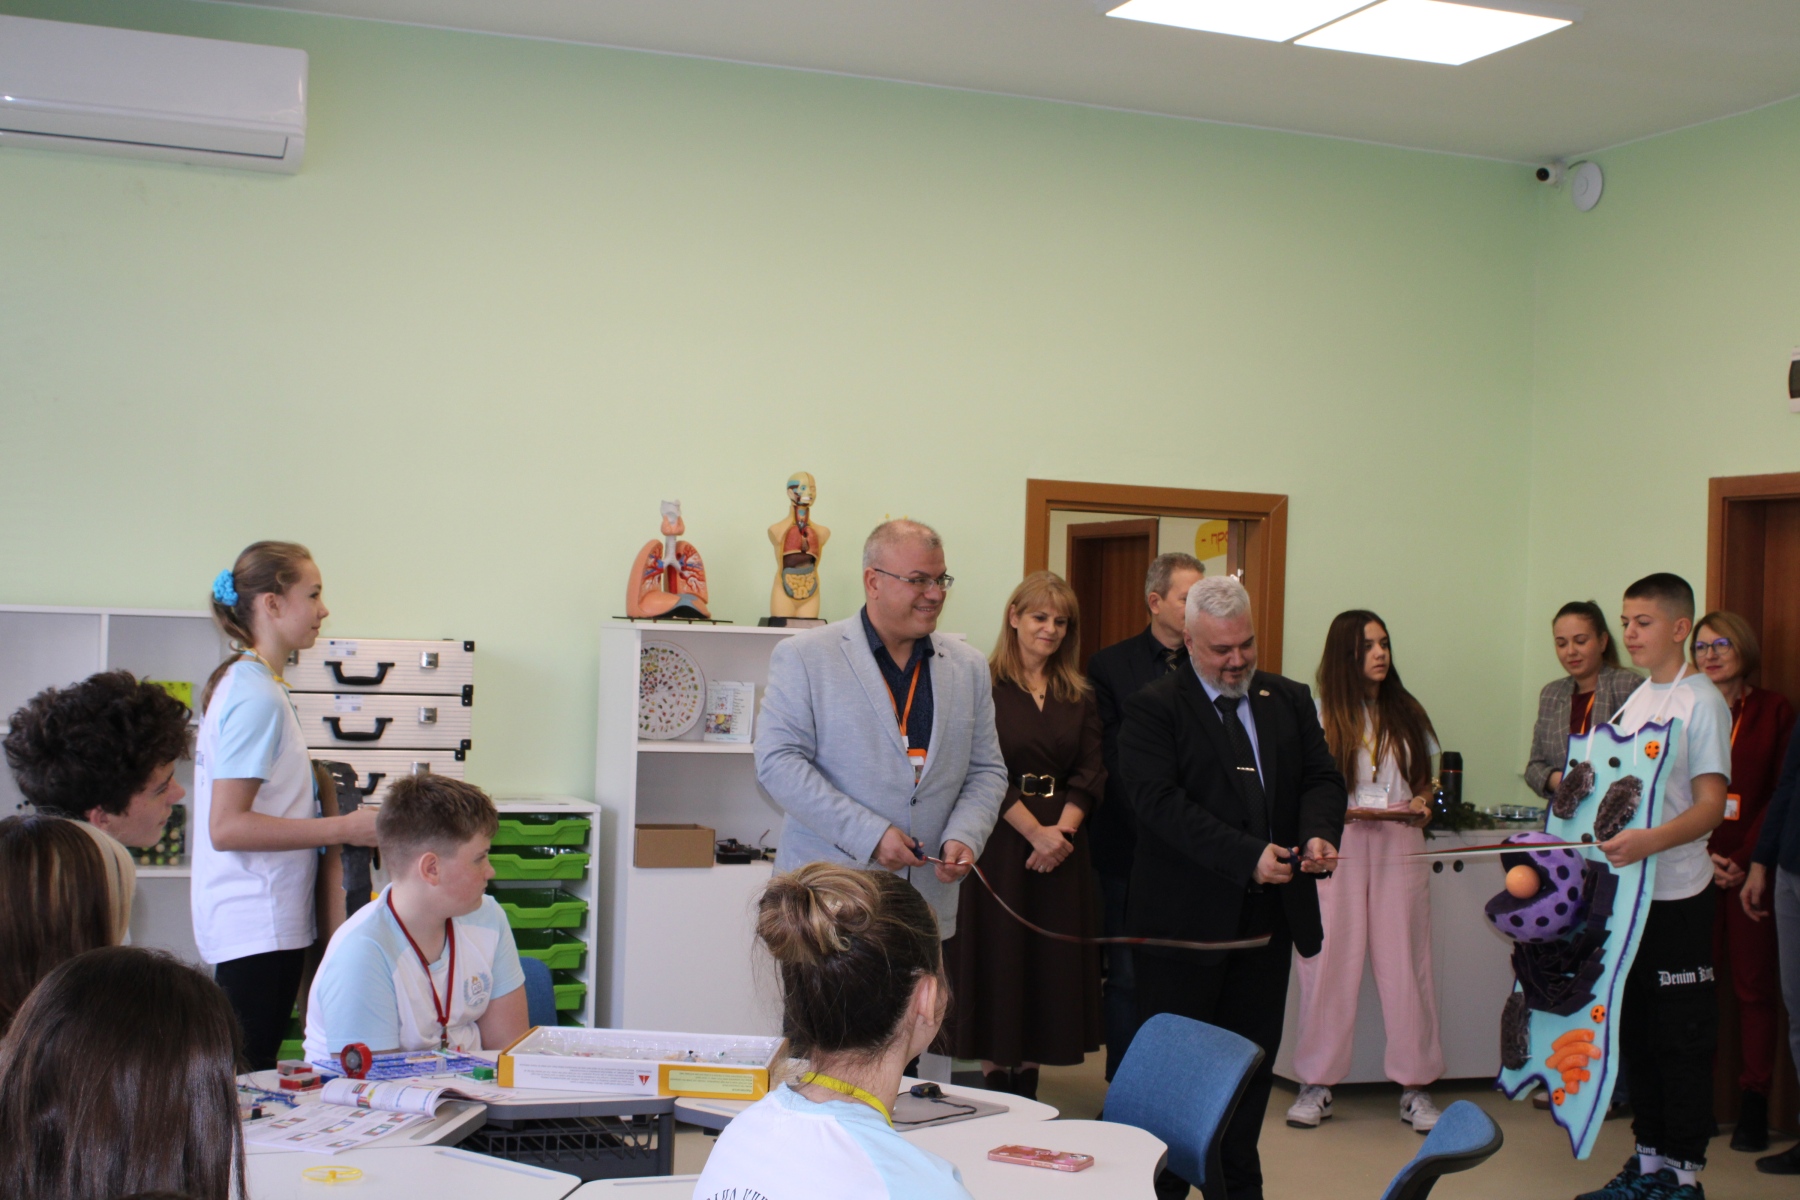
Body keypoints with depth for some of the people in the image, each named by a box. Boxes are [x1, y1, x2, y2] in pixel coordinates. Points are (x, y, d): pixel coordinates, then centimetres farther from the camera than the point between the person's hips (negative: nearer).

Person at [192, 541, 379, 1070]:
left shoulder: (244, 684, 14)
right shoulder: (256, 697, -16)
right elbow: (226, 826, -21)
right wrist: (343, 828, -20)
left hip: (267, 923, 10)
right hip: (260, 927, -10)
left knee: (252, 1074, 11)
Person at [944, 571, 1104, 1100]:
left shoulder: (1078, 697, 11)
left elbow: (1091, 772, 4)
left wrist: (1062, 830, -12)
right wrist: (1035, 831, -15)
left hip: (1061, 846, 5)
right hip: (1000, 843, -5)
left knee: (1050, 963, 6)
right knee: (997, 957, 0)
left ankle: (1027, 1083, 15)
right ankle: (994, 1080, 9)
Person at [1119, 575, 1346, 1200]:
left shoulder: (1289, 700, 12)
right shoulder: (1154, 708, -6)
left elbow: (1322, 778, 10)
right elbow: (1160, 800, -16)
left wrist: (1318, 833, -14)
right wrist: (1248, 856, -23)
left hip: (1269, 914, 5)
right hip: (1187, 917, -5)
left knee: (1253, 1059, 13)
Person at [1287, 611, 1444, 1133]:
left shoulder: (1407, 713, 13)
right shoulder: (1320, 716, 4)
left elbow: (1426, 779, 19)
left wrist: (1422, 804, -2)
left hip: (1399, 845, 2)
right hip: (1336, 844, -2)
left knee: (1405, 959, 0)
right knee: (1330, 960, -2)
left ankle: (1415, 1087, 8)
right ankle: (1317, 1084, 7)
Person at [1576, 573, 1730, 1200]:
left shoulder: (1701, 702, -10)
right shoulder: (1633, 699, 14)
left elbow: (1711, 806, -17)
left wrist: (1650, 840, -32)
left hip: (1677, 894, -8)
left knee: (1682, 1036, -1)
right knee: (1634, 1029, 13)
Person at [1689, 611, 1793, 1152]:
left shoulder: (1774, 711, 4)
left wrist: (1743, 860, -9)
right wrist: (1701, 857, -6)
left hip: (1754, 868, -1)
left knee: (1754, 983, 0)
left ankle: (1754, 1104, 4)